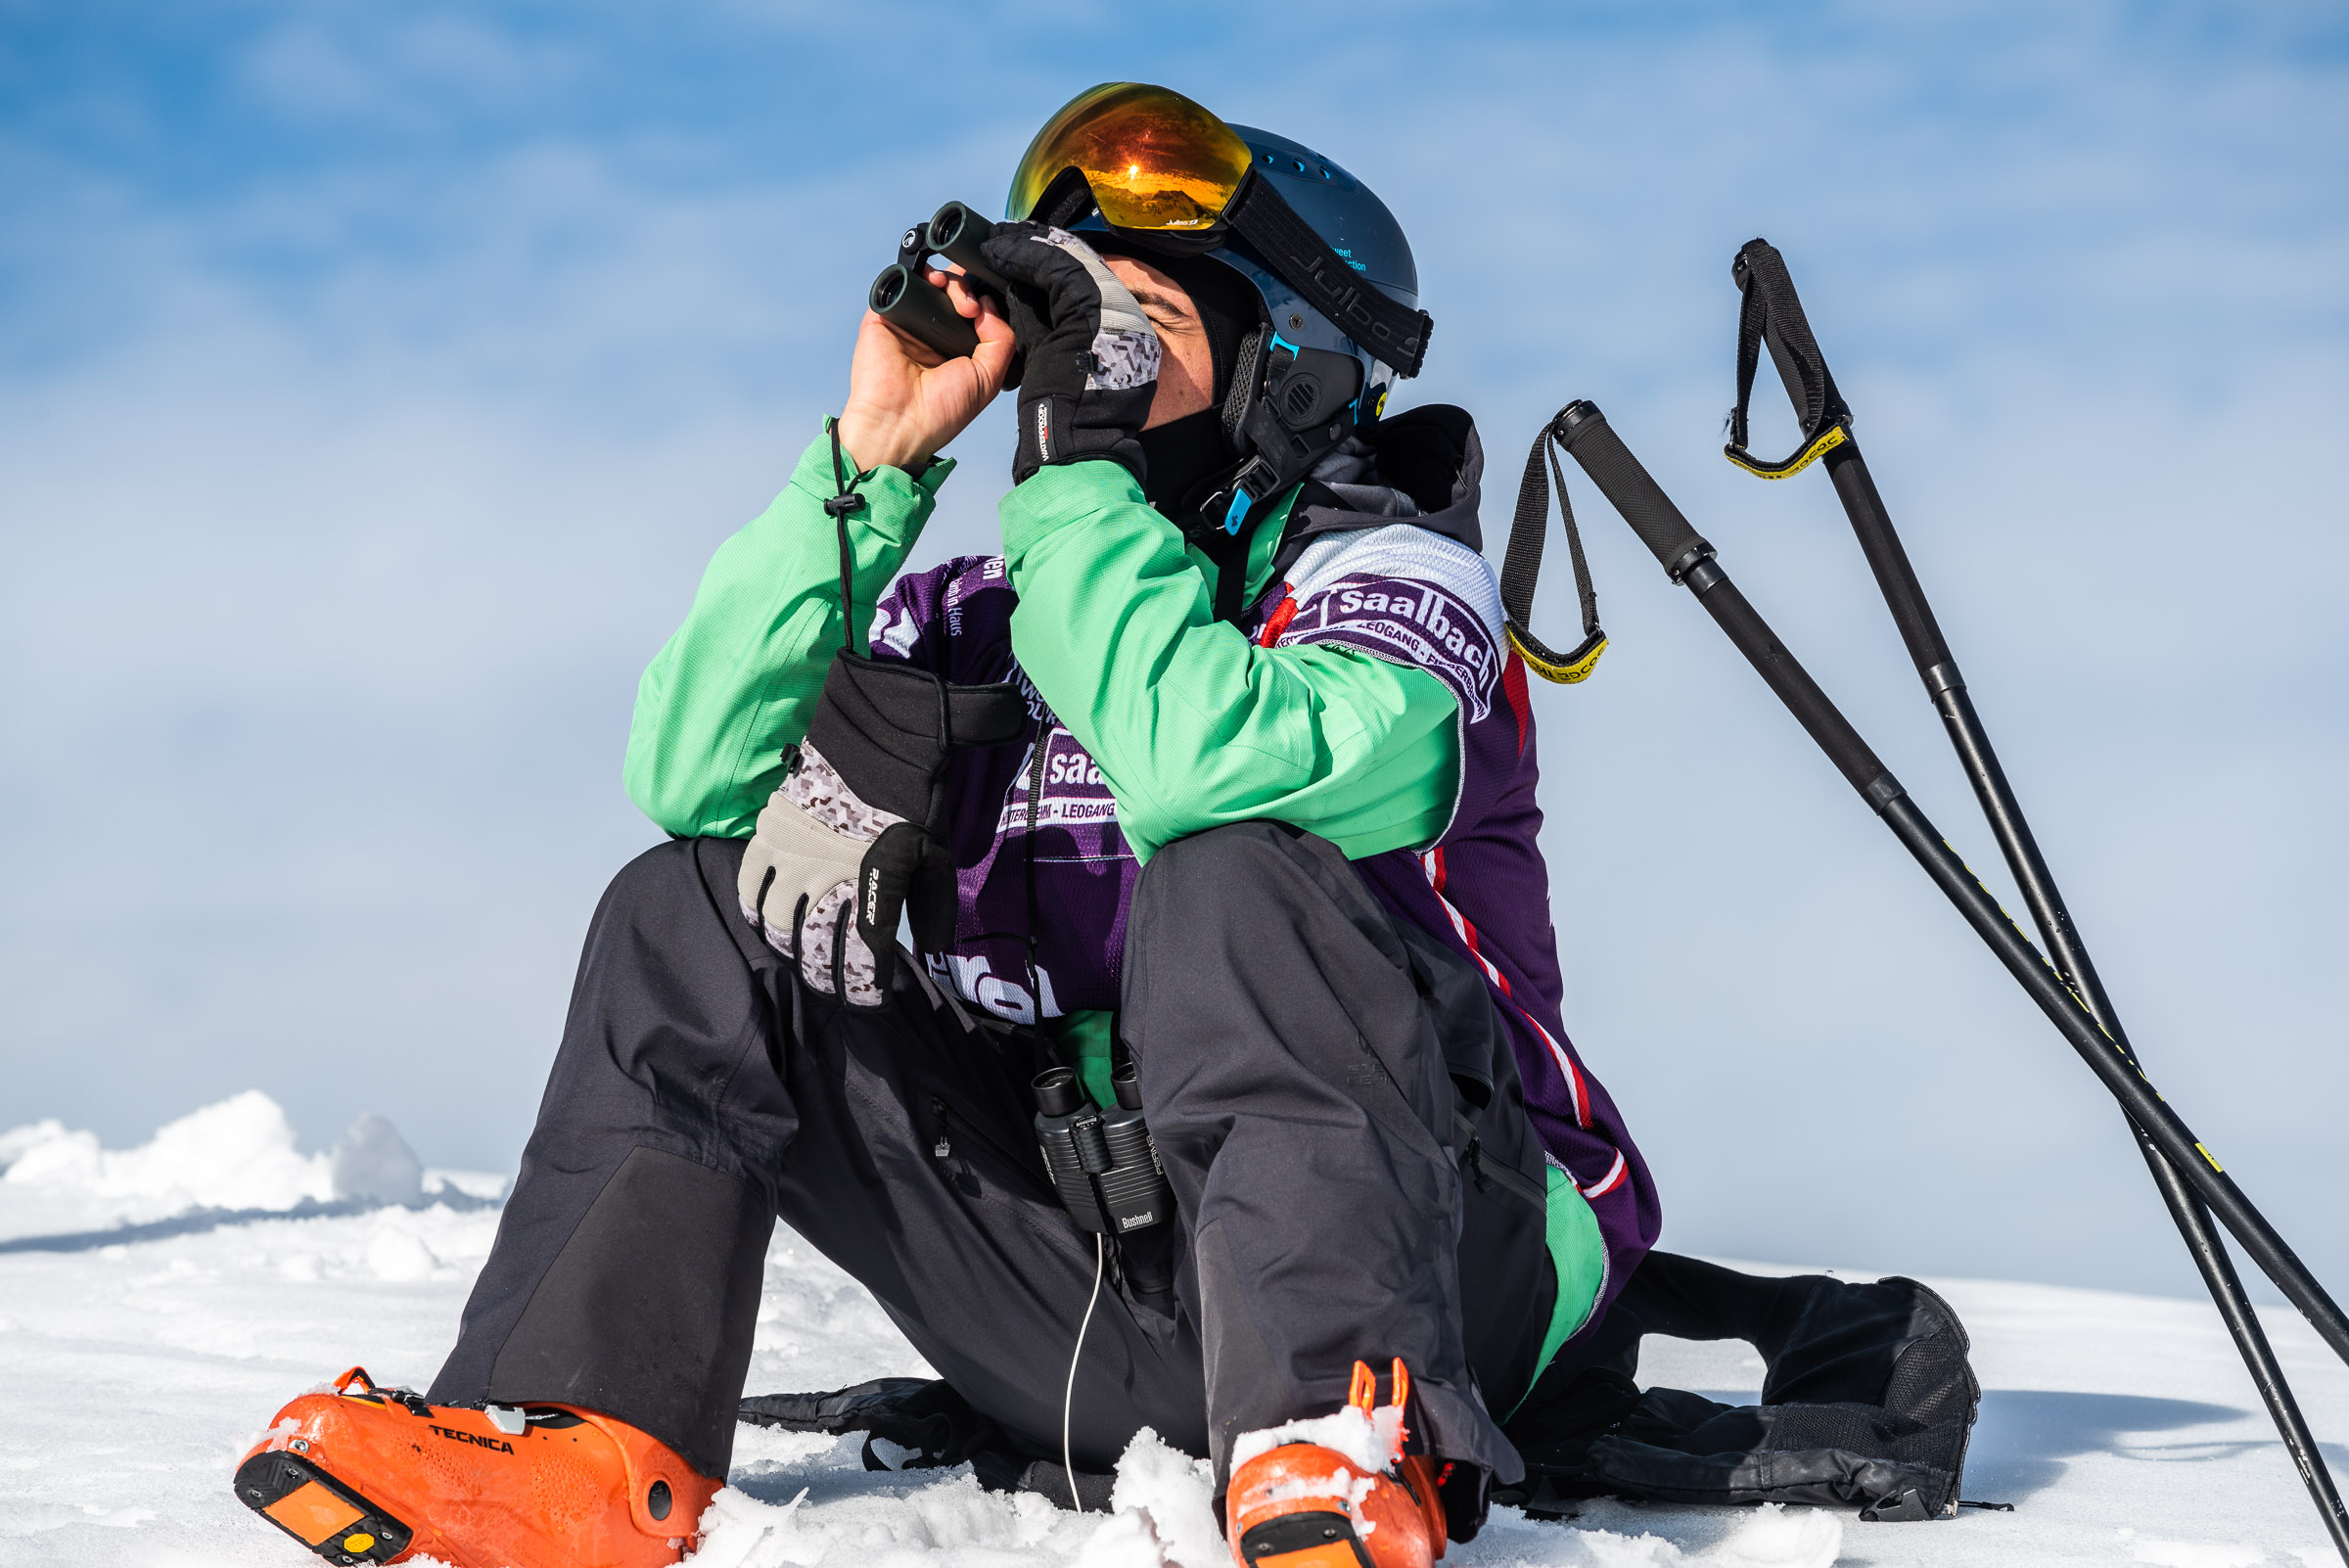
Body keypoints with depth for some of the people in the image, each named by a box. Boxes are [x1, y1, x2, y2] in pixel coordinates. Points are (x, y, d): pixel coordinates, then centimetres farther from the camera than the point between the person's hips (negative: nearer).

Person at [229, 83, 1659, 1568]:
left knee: (1239, 879, -32)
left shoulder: (1396, 577, -6)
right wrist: (869, 461, -8)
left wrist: (1082, 469, -16)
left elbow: (1204, 762, -29)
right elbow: (687, 769, -3)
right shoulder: (980, 622, 11)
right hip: (1094, 1288, 6)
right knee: (686, 910, 2)